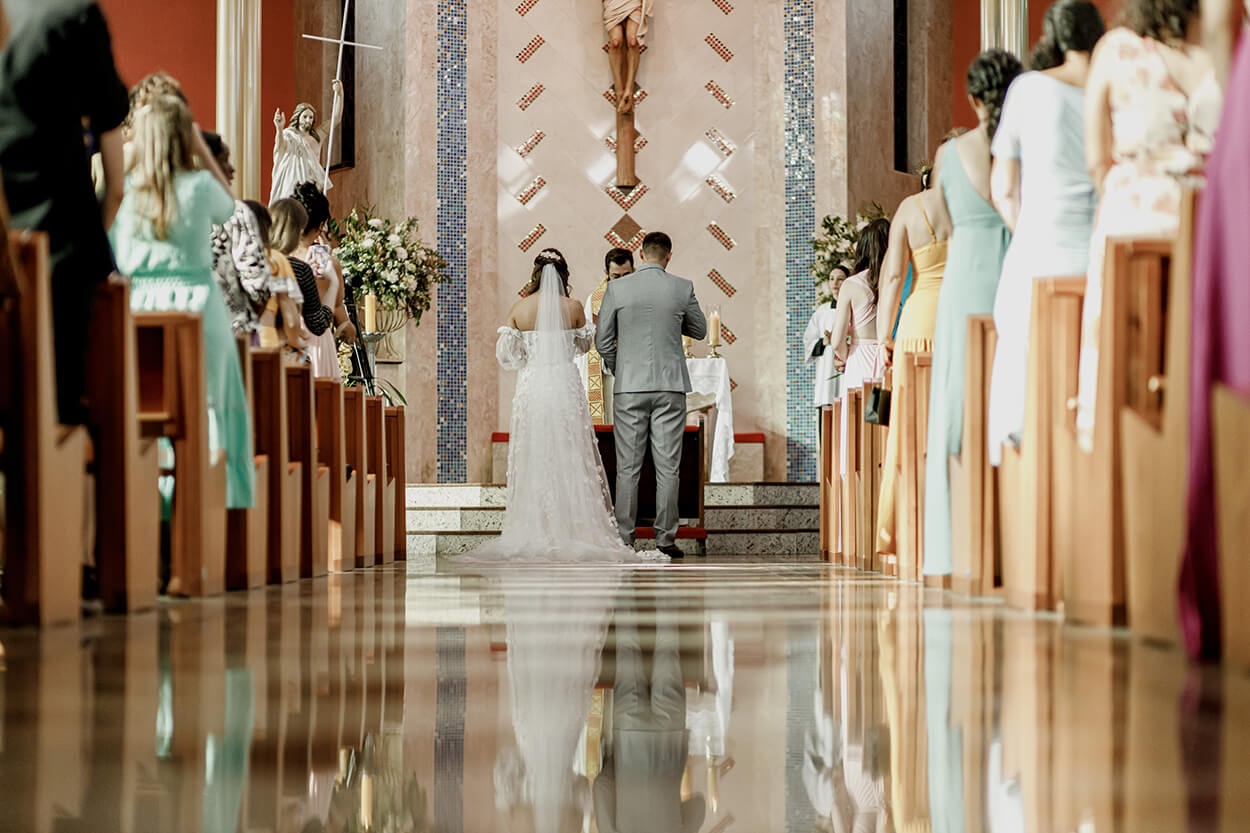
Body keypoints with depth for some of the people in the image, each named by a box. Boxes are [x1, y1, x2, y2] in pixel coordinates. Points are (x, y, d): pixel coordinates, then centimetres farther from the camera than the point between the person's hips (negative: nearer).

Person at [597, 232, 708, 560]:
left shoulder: (617, 288, -2)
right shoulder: (682, 288, -1)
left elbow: (602, 340, 2)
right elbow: (700, 331, 12)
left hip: (629, 386, 0)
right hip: (670, 387, 0)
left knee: (628, 467, 4)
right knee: (667, 466, 3)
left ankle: (624, 540, 4)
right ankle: (665, 538, 2)